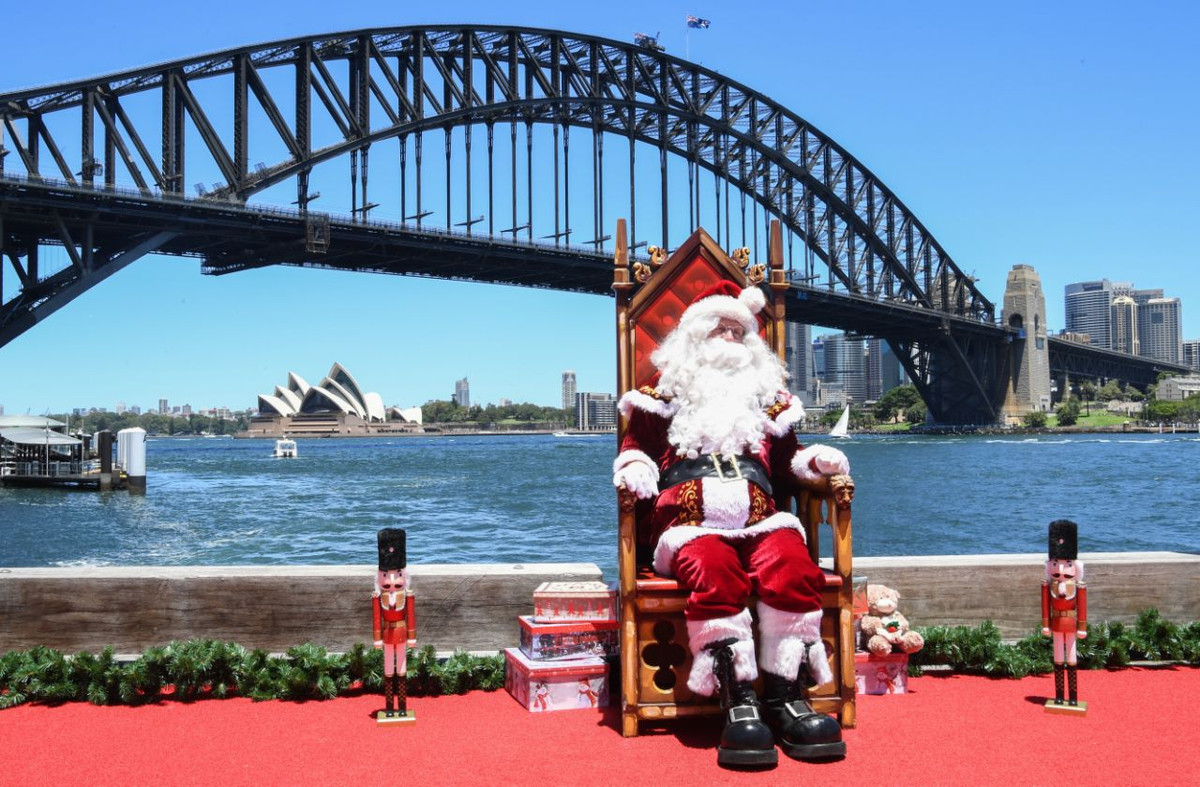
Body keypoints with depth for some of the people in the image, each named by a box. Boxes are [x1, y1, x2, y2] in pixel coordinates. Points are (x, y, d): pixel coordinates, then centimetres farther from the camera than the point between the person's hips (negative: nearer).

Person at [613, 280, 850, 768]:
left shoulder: (767, 393, 30)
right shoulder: (667, 390, 22)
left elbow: (785, 463, 31)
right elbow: (636, 447, 16)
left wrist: (815, 460, 11)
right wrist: (636, 470, -6)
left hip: (758, 518, 3)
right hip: (691, 521, -2)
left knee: (792, 563, -33)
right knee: (715, 569, -38)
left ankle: (784, 694, -28)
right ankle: (739, 700, -38)